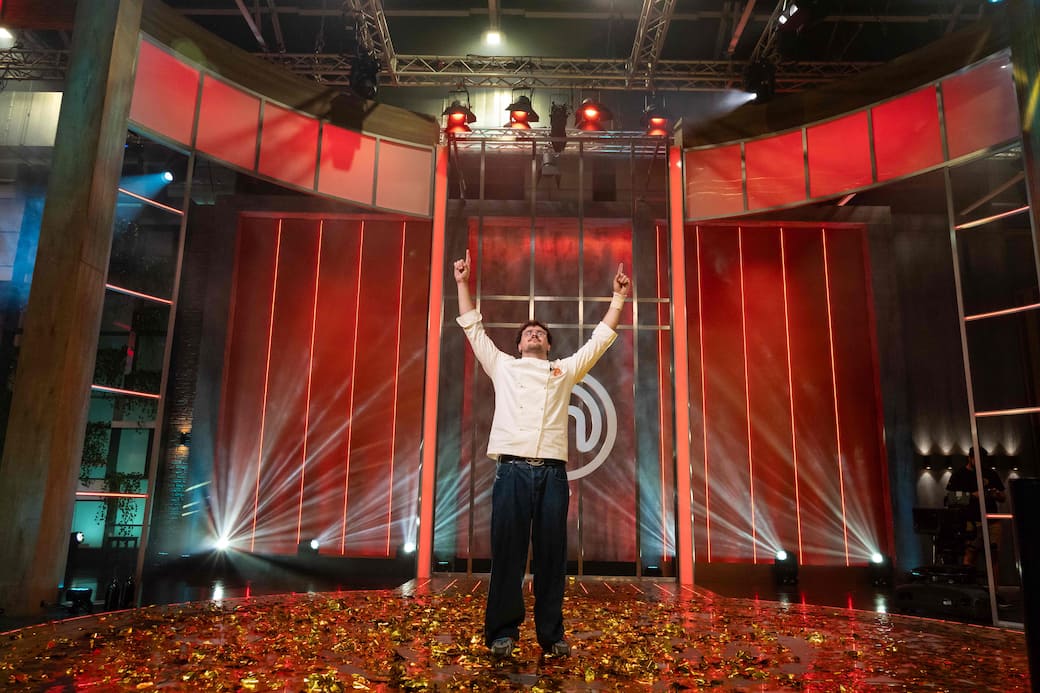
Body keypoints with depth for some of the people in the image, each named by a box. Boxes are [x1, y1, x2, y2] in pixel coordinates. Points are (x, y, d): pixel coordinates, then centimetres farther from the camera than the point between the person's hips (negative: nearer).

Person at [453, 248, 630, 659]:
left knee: (551, 554, 3)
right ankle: (502, 633, 9)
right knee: (507, 552, 0)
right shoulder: (502, 366, 20)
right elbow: (473, 327, 23)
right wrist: (463, 284, 23)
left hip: (553, 472, 1)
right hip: (512, 469, -1)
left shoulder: (566, 370, 22)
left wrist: (619, 298, 21)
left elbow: (601, 338, 24)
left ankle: (552, 634, 12)